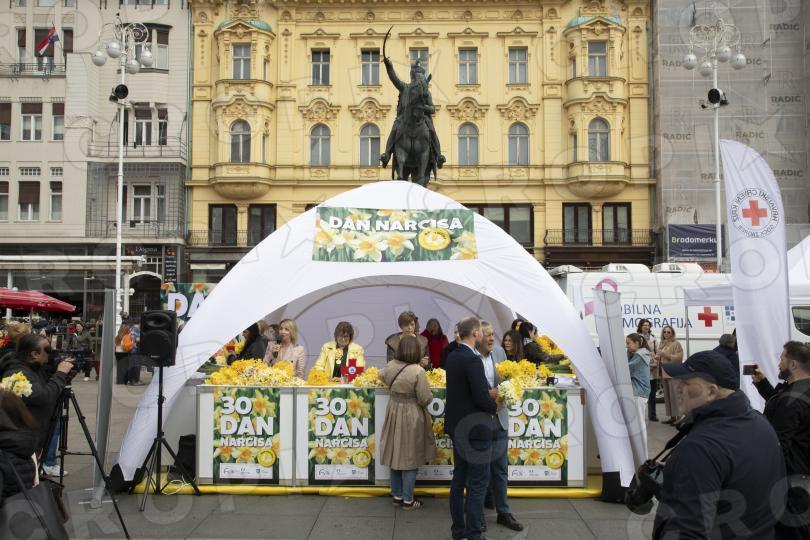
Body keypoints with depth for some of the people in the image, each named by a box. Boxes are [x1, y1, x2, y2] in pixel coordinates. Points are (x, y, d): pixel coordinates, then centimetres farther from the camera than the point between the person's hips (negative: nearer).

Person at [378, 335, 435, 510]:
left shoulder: (390, 366, -5)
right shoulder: (418, 371, -22)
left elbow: (382, 377, 19)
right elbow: (425, 399, -17)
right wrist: (428, 392, 4)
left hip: (393, 414, 5)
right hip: (411, 417, -5)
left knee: (395, 455, 15)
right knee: (410, 459, 7)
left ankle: (397, 495, 27)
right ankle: (408, 500, 16)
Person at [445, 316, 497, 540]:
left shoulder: (452, 357, 6)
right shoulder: (473, 360, -21)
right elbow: (481, 398, -24)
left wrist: (488, 393, 7)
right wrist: (495, 406, -4)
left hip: (457, 427, 9)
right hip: (475, 429, -9)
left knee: (459, 478, 15)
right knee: (478, 482, -1)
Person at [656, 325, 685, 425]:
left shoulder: (676, 344, -3)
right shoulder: (661, 344, 17)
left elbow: (678, 358, -11)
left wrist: (666, 355, -17)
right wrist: (657, 358, 6)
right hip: (664, 373, 7)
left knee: (675, 394, -10)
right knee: (667, 395, 7)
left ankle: (680, 415, -6)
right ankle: (672, 416, 12)